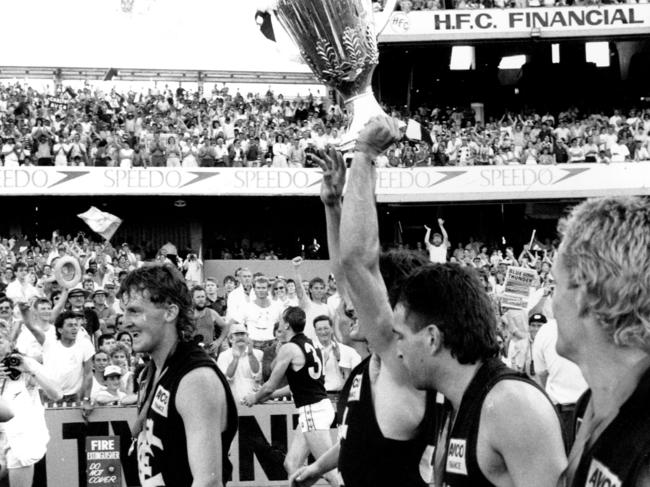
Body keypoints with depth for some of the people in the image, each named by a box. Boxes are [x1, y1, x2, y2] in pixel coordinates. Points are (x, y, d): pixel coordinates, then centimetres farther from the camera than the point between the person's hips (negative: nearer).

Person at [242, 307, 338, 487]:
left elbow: (271, 386, -5)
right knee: (291, 464, 10)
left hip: (312, 411, -9)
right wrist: (267, 395, 32)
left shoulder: (289, 348, -12)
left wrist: (255, 398, 16)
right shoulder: (309, 344, 14)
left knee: (329, 469, -8)